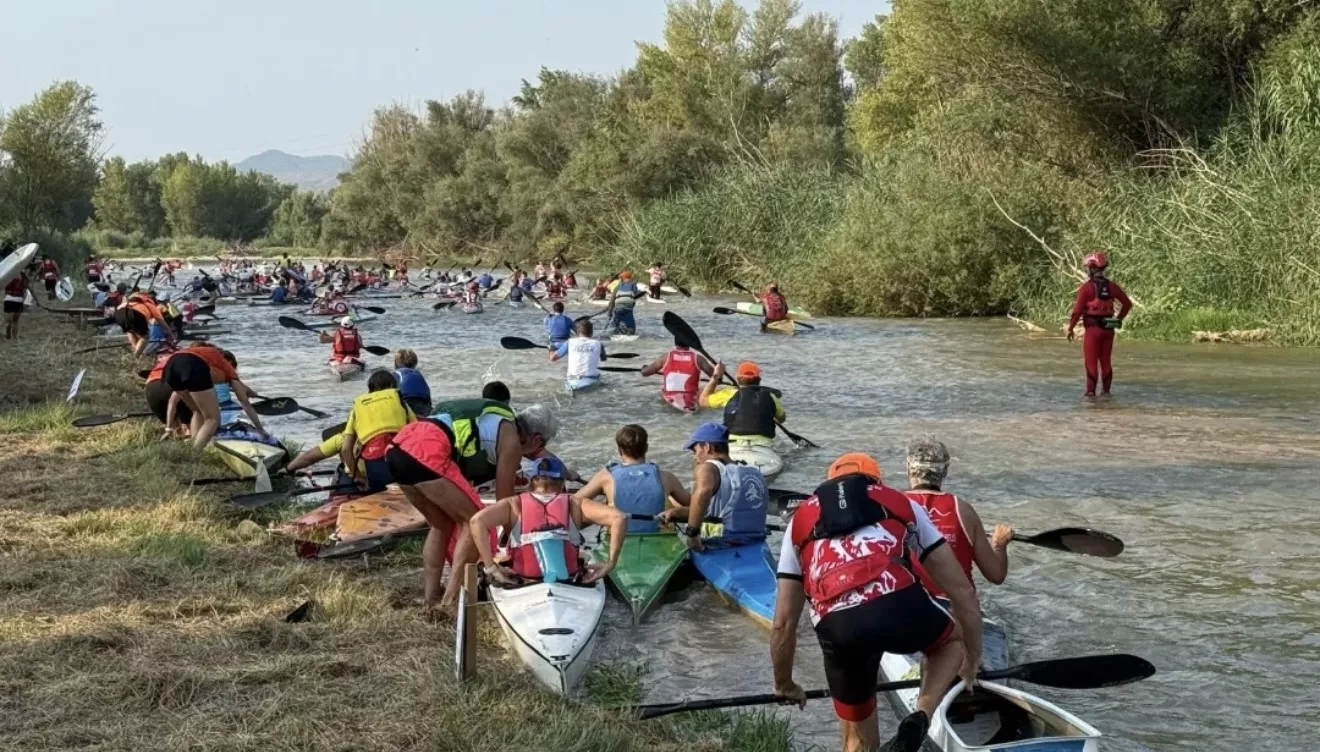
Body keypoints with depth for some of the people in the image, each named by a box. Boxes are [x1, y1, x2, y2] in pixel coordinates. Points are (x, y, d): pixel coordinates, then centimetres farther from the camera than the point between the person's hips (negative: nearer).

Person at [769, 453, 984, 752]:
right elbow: (962, 592, 33)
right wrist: (972, 660, 48)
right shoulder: (902, 503, 32)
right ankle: (919, 720, 10)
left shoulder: (800, 520, 33)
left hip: (837, 628, 1)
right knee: (952, 640, 35)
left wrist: (784, 686, 48)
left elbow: (783, 624, 31)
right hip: (901, 605, -1)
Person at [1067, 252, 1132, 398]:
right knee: (1105, 360, 13)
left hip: (1092, 328, -5)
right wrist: (1119, 319, 20)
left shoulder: (1086, 287, -12)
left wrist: (1070, 328, -4)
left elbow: (1078, 310, -13)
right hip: (1108, 328, 5)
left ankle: (1091, 391, 0)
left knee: (1091, 361, 1)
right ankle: (1106, 390, 15)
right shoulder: (1111, 286, 4)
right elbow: (1127, 303, 8)